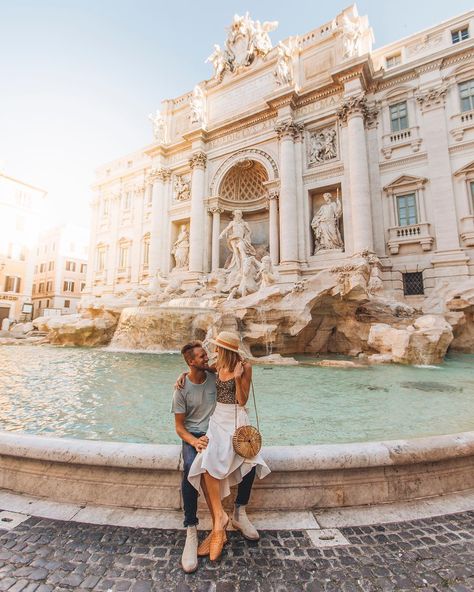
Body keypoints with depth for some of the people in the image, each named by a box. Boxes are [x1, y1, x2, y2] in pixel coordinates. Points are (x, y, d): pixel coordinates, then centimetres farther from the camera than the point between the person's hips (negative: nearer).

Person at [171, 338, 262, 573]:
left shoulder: (214, 375, -4)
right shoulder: (182, 388, -11)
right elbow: (179, 426, -7)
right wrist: (194, 441, -26)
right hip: (193, 436, -3)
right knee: (190, 468, -36)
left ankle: (239, 513, 0)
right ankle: (191, 532, -21)